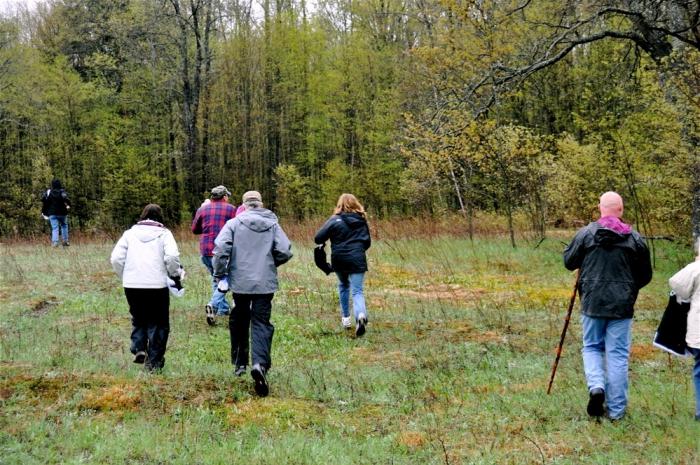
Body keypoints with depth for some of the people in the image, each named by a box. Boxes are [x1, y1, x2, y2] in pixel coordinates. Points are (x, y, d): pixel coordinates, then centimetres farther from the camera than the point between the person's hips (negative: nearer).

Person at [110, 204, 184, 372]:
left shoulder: (130, 233, 10)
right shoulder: (163, 233, 3)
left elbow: (116, 258, 2)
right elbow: (171, 257, -13)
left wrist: (124, 276, 15)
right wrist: (176, 275, 2)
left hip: (132, 285, 3)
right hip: (157, 284, -2)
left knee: (138, 319, 22)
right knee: (158, 323, 9)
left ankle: (138, 348, 4)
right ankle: (154, 361, 6)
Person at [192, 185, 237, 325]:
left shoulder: (202, 209, 10)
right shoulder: (230, 209, 0)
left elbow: (195, 229, 17)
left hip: (205, 250, 4)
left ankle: (223, 309, 19)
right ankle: (213, 305, -23)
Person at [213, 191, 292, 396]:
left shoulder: (234, 223, -1)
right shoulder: (272, 225, 4)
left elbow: (220, 248, -13)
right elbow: (285, 252, -2)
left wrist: (220, 275, -2)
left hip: (240, 281, 0)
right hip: (265, 283, 0)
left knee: (239, 322, 18)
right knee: (261, 324, -1)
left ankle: (239, 363, 26)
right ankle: (260, 363, -23)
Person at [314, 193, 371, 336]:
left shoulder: (335, 220, -4)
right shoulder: (362, 221, 7)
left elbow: (318, 238, -9)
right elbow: (367, 242, 17)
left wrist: (322, 244, 13)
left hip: (339, 260, 0)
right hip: (357, 260, 0)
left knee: (343, 285, 24)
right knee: (357, 291, -3)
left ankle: (345, 318, 28)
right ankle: (361, 315, -31)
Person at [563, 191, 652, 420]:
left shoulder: (585, 233, -5)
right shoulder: (635, 238, -2)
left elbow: (569, 262, 5)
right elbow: (645, 276, 6)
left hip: (592, 304, 0)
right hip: (622, 306, 0)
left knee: (592, 347, 18)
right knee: (618, 355, 6)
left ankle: (596, 386, -8)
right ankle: (616, 409, 8)